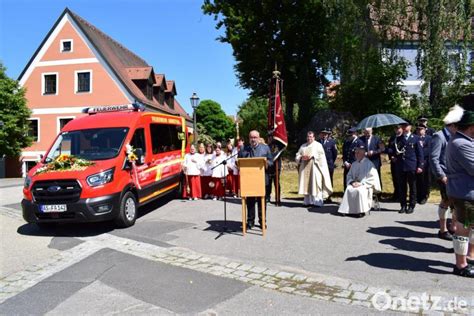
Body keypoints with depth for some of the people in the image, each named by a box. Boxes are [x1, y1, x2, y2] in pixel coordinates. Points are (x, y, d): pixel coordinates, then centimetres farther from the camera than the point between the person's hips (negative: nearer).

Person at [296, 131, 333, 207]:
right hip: (305, 168, 4)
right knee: (306, 184, 3)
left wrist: (312, 157, -17)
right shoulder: (303, 146, 19)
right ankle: (307, 201, 8)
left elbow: (321, 155, -4)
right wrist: (302, 157, -8)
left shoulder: (318, 145, 6)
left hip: (314, 167, -4)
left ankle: (317, 201, -7)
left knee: (315, 183, -8)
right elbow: (298, 156, 13)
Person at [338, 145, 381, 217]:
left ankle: (362, 211, -27)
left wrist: (361, 183, -17)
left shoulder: (369, 163, -2)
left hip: (365, 185, -5)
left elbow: (372, 177, -10)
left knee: (359, 190, -36)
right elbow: (349, 175, 17)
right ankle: (348, 210, -25)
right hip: (355, 184, 5)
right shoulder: (354, 164, 16)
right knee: (348, 190, -26)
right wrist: (352, 182, -5)